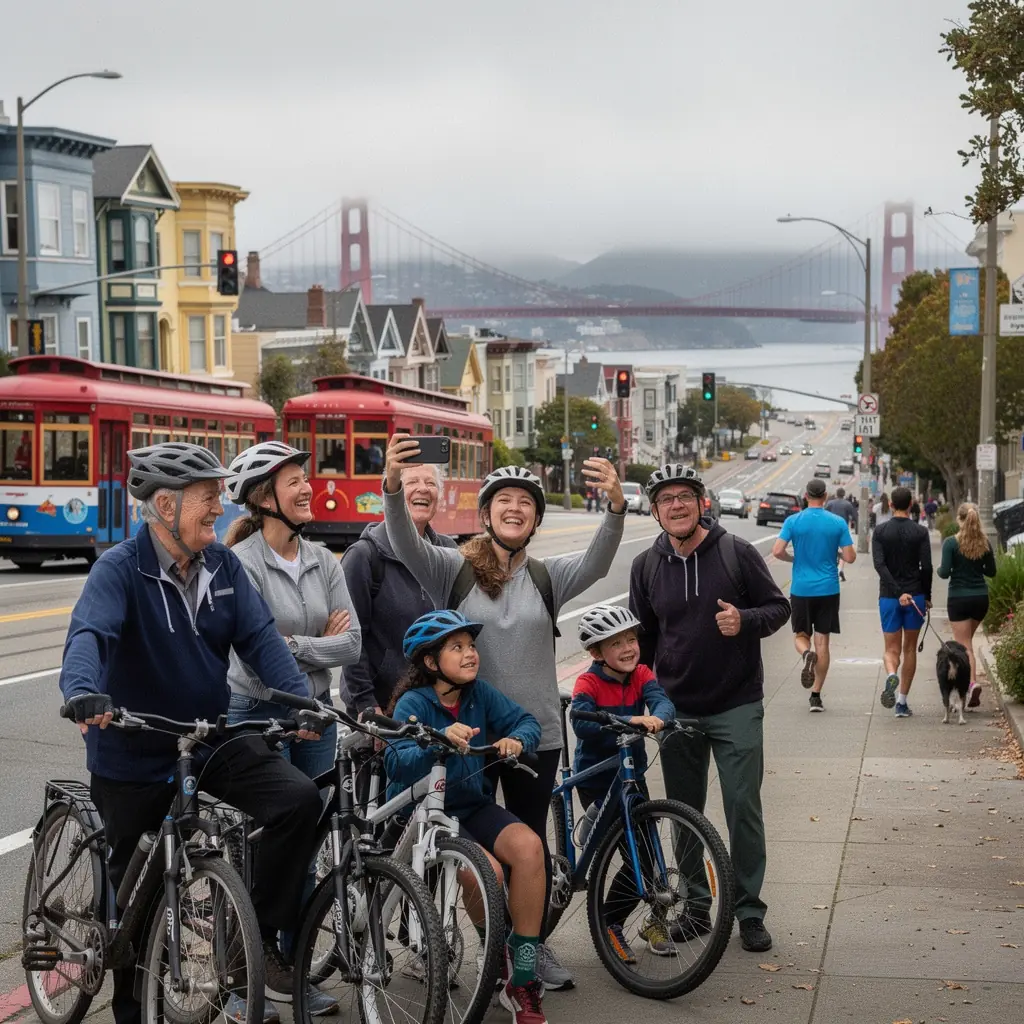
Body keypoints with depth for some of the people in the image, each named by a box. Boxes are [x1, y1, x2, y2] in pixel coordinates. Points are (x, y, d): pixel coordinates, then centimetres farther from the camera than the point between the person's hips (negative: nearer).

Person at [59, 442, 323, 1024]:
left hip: (212, 740, 4)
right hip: (134, 756, -4)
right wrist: (84, 692, -51)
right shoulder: (121, 569, -15)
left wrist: (301, 698, -22)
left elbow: (260, 636, -6)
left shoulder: (224, 565, 0)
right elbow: (90, 634, -31)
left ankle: (261, 936, -2)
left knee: (300, 799, -18)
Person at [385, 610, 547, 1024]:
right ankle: (501, 966, -1)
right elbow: (397, 764, -27)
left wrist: (516, 740, -26)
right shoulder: (412, 703, -14)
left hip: (473, 805, 5)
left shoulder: (479, 693, 0)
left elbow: (526, 721, -3)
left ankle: (524, 979, -16)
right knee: (487, 870, -30)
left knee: (528, 846, -25)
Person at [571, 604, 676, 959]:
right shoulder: (588, 683, -15)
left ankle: (655, 919, 29)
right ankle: (609, 925, 10)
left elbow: (662, 701, -19)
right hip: (596, 780, -5)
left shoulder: (641, 675, -1)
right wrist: (630, 720, -45)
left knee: (648, 851, 6)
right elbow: (582, 723, -32)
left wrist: (657, 717, -43)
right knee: (637, 856, -9)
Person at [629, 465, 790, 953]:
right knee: (684, 814, 9)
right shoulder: (646, 566, 5)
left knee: (743, 807, -3)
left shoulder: (736, 551, -4)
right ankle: (695, 908, 22)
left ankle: (749, 910, 8)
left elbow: (778, 607, 1)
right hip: (675, 709, 3)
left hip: (736, 706, -3)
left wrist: (745, 620, -20)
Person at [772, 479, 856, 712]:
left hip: (800, 589, 0)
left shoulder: (793, 521, -3)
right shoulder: (838, 523, -2)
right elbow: (850, 558, -4)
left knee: (801, 635, 15)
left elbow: (777, 551, -11)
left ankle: (806, 654, -21)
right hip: (828, 590, 0)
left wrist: (795, 559, 8)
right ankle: (816, 695, 4)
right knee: (822, 642, 5)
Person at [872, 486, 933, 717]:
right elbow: (926, 567, -7)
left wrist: (898, 592, -14)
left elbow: (879, 564, -11)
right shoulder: (920, 532, -3)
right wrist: (927, 596, 5)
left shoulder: (880, 532, 0)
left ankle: (891, 675, -28)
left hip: (888, 597, 0)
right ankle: (902, 702, 10)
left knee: (892, 648, 6)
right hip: (916, 595, 0)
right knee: (910, 649, 11)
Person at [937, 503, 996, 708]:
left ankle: (972, 682, -18)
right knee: (967, 641, 20)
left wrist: (939, 569, 7)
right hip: (981, 598, 4)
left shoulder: (951, 543, -12)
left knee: (964, 646, -1)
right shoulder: (984, 543, 0)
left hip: (959, 598, -4)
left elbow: (945, 573, -14)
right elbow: (991, 571, 7)